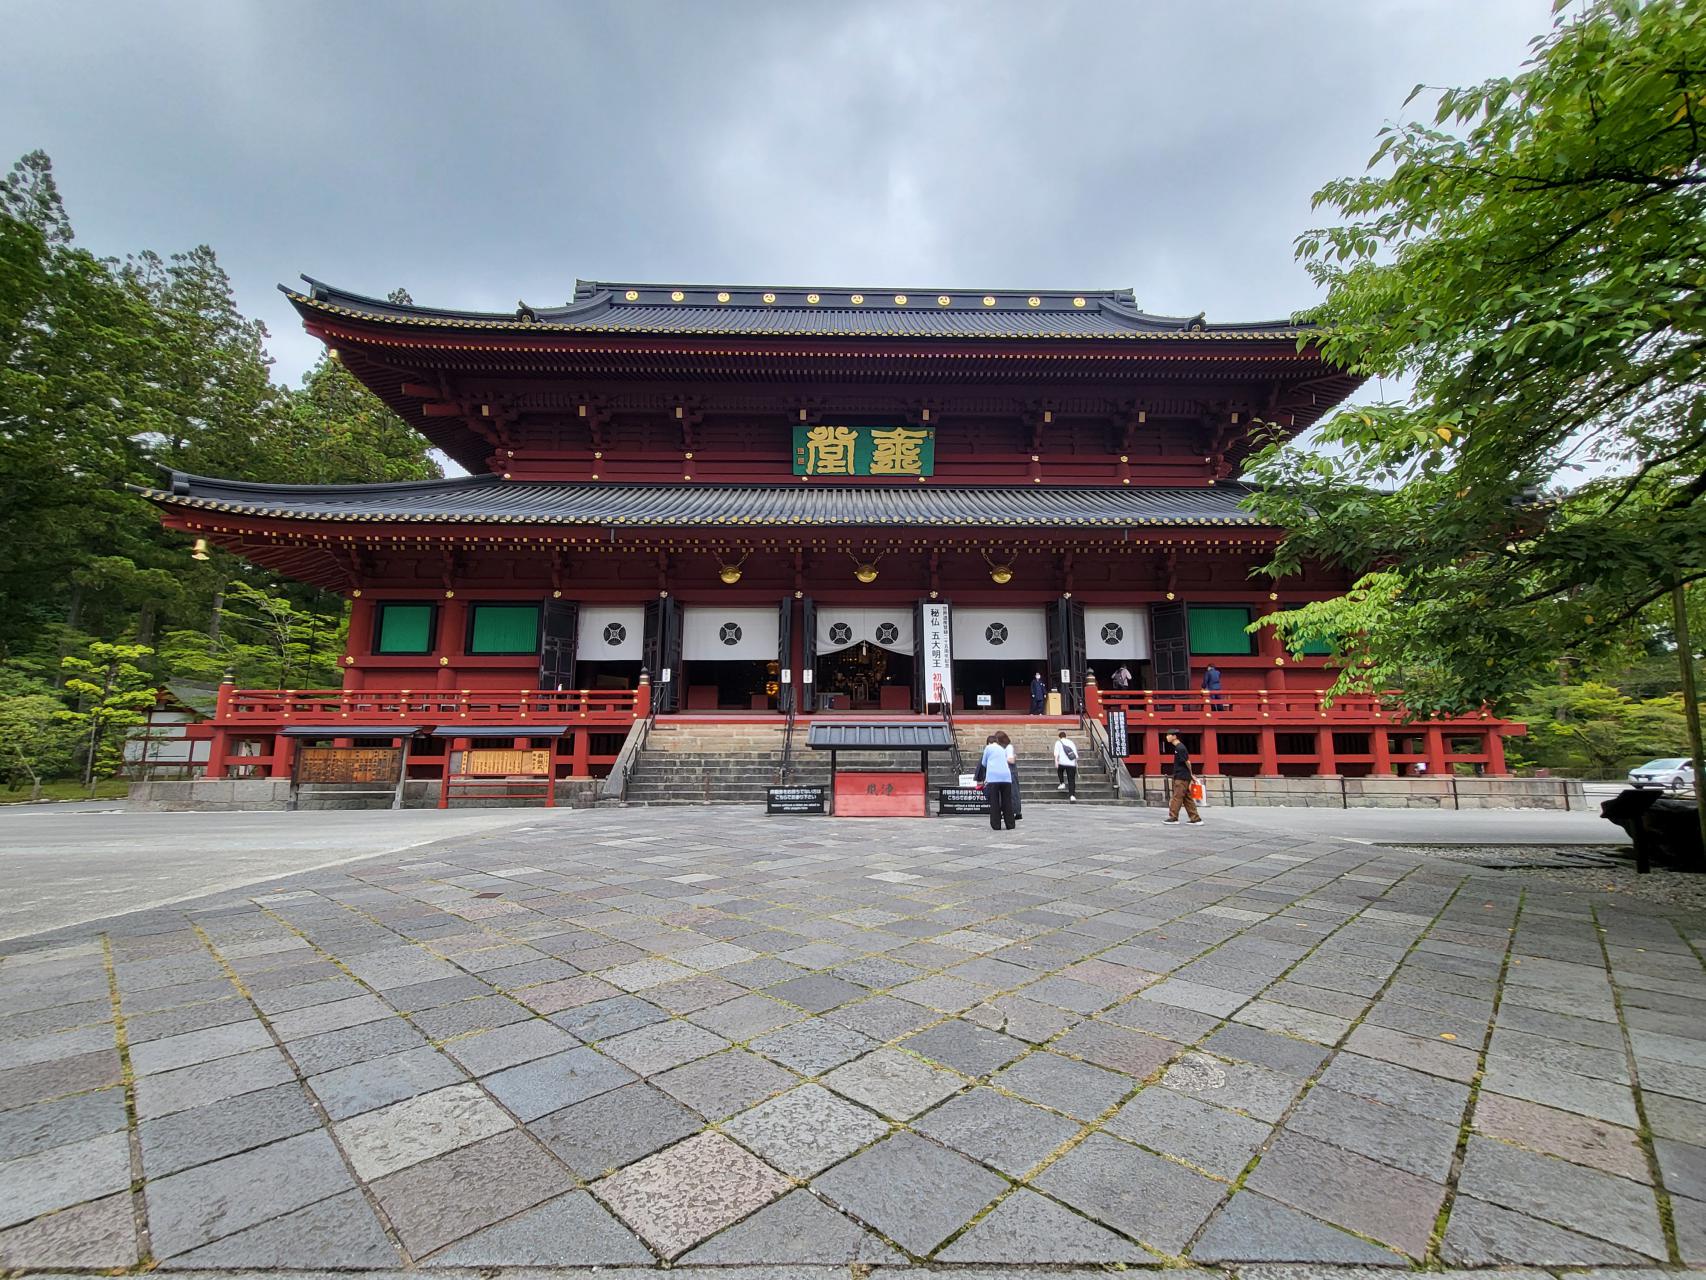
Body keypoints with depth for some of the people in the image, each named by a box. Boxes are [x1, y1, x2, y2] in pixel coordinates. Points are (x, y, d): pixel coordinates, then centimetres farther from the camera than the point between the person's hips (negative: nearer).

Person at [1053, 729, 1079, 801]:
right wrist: (1076, 763, 27)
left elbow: (1056, 753, -6)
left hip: (1062, 763, -2)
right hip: (1072, 764, 2)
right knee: (1071, 780, 1)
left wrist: (1056, 761, -13)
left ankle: (1062, 784, 15)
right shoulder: (1071, 742, 20)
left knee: (1059, 771, 31)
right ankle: (1072, 795, -12)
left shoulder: (1058, 742, 10)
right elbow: (1076, 755, 19)